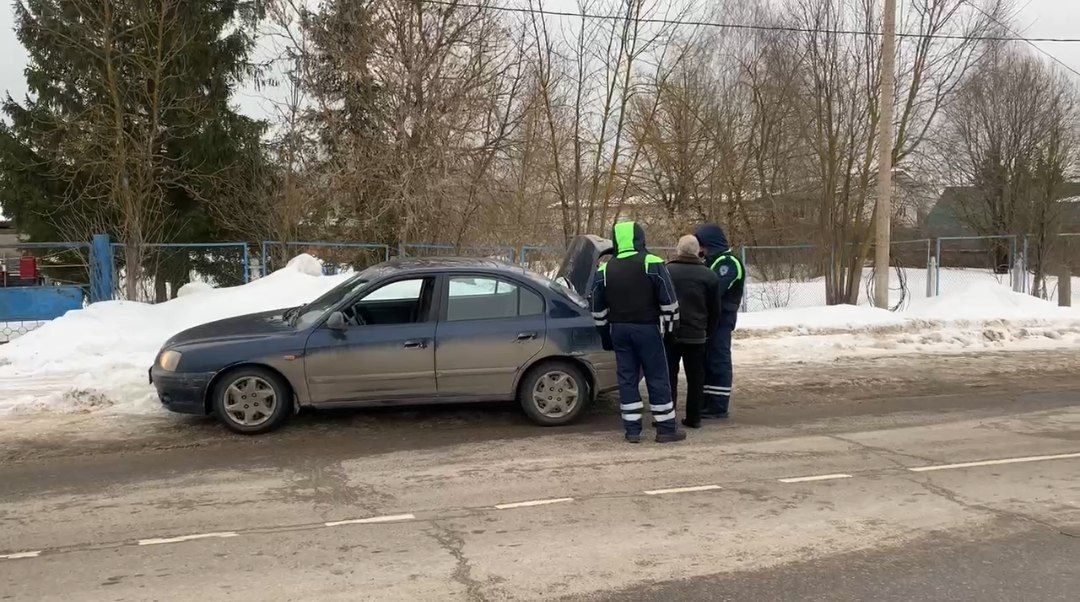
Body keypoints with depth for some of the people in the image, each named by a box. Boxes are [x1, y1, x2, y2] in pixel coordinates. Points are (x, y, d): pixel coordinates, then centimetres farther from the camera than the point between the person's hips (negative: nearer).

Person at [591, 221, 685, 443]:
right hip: (648, 329, -3)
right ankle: (666, 429, 7)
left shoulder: (604, 270, 6)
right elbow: (668, 300, -8)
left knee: (627, 379, 8)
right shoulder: (653, 264, -7)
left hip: (619, 330, 4)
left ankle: (632, 429, 9)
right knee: (657, 379, 3)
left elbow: (598, 309, 11)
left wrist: (606, 336, 18)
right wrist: (671, 325, 4)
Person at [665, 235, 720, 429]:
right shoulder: (709, 276, -1)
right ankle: (694, 418, 12)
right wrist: (708, 332, 17)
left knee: (669, 377, 5)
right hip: (696, 335, 1)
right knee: (695, 378, 10)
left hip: (669, 334, -1)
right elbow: (715, 311, 5)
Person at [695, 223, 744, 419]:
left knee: (718, 360, -5)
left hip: (720, 319, -9)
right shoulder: (712, 261, 18)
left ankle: (719, 406, 0)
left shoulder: (728, 263, -13)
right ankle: (708, 402, 22)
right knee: (706, 360, 13)